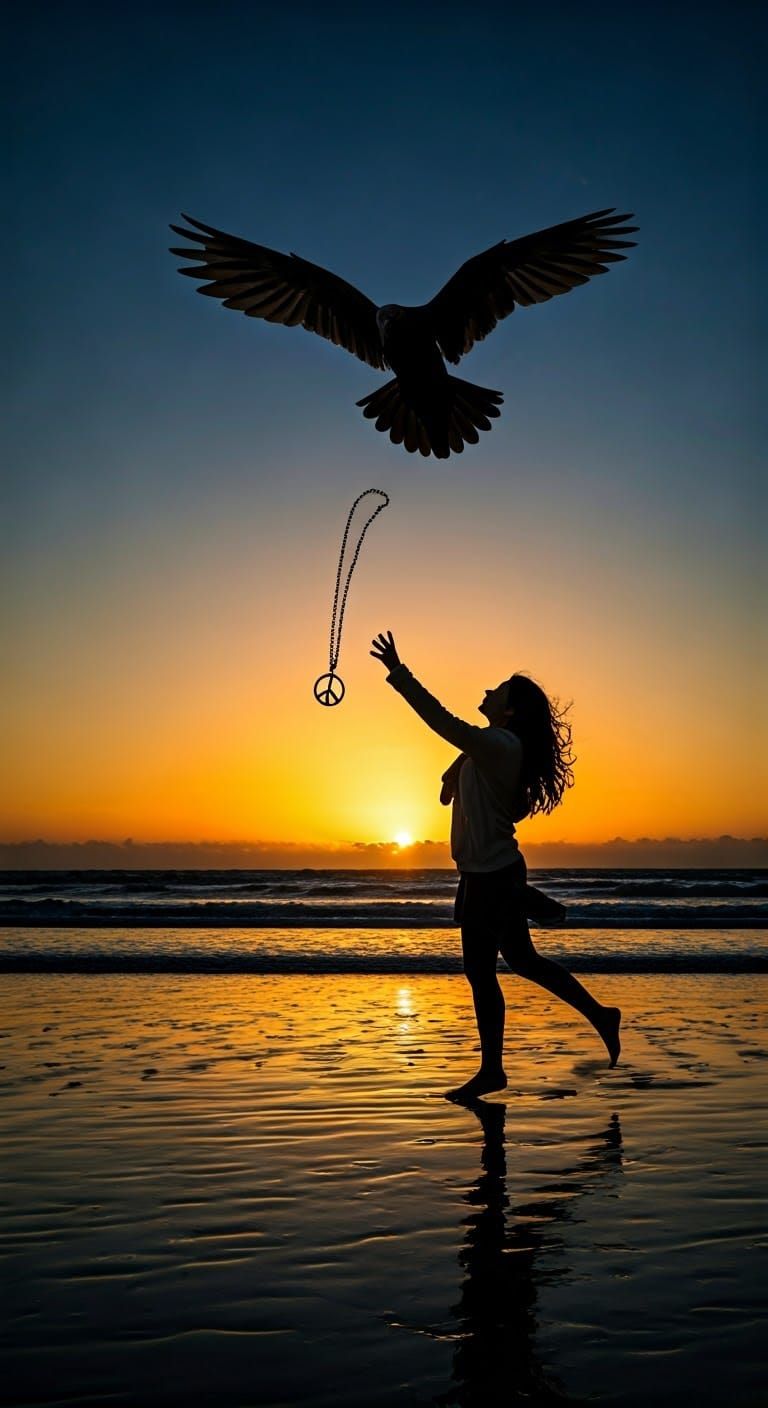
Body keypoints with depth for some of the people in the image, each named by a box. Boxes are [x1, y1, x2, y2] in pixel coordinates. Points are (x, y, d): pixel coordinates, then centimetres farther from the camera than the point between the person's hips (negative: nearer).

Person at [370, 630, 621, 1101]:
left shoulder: (500, 745, -19)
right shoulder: (494, 746, 11)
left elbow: (444, 722, -30)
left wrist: (397, 672, -30)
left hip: (491, 876, -10)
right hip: (496, 872, 10)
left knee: (480, 971, 1)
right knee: (522, 958, 17)